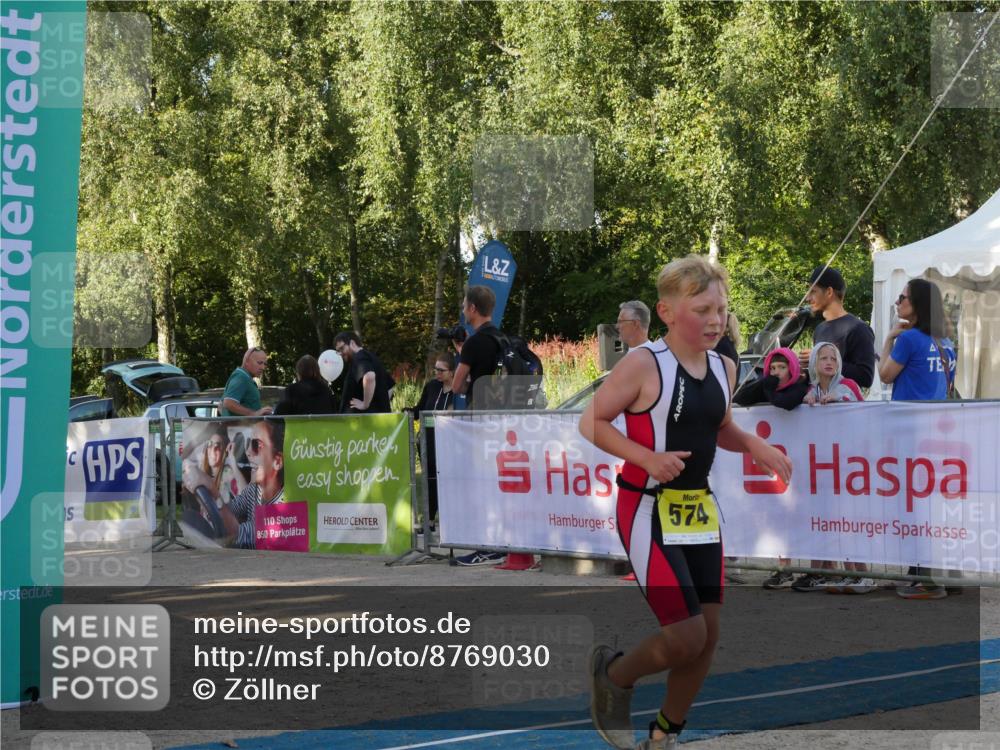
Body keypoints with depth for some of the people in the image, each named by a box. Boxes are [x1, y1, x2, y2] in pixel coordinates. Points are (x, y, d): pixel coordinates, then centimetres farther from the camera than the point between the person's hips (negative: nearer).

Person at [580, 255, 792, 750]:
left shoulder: (723, 369, 6)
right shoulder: (643, 365, -15)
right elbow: (591, 422, -11)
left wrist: (754, 446, 2)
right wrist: (646, 458, -24)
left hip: (700, 509, 7)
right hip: (649, 511, -7)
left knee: (707, 636, 7)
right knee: (686, 636, -12)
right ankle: (613, 675, 19)